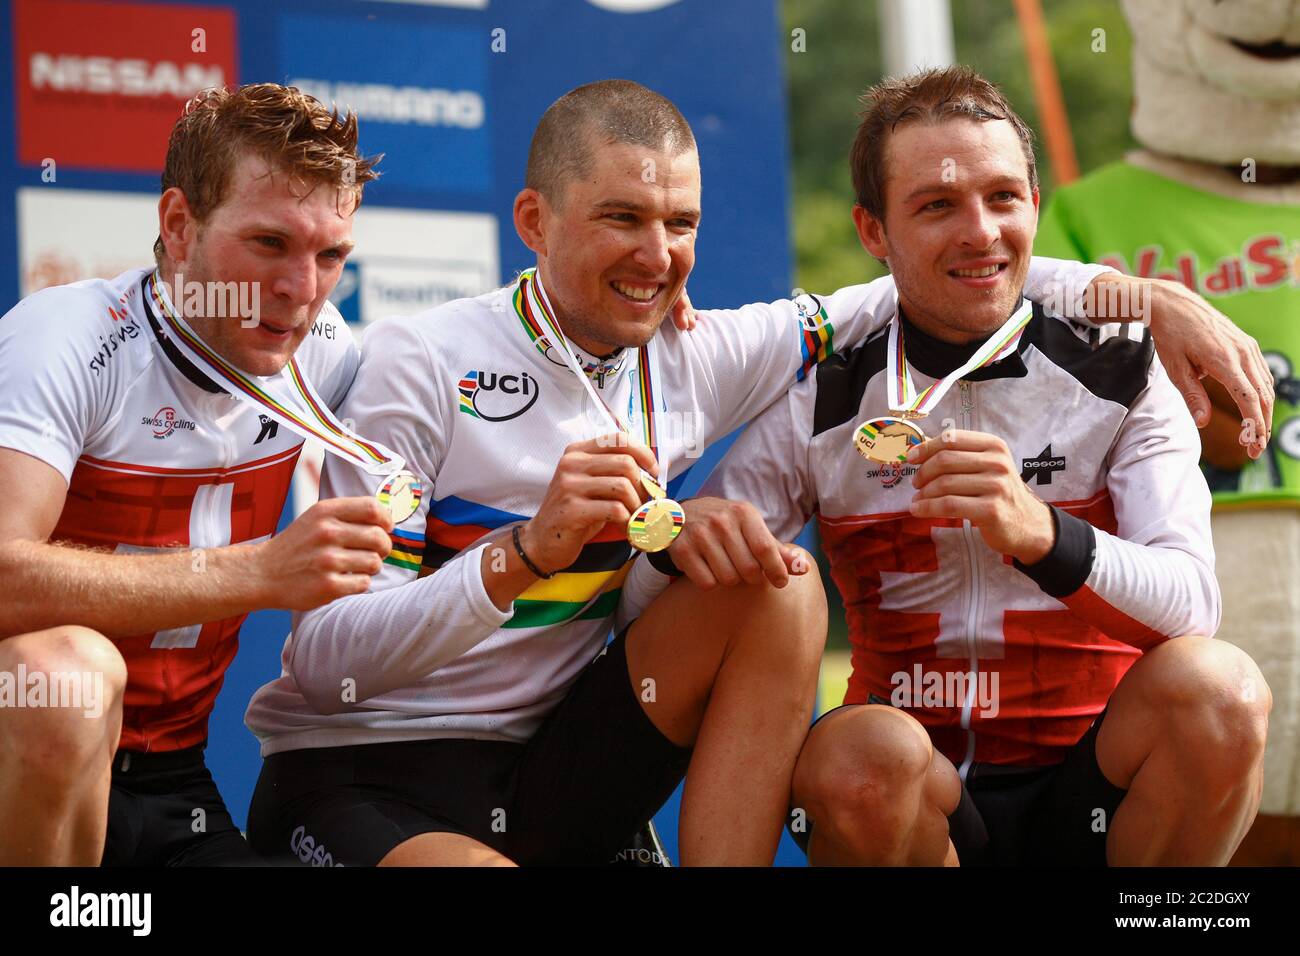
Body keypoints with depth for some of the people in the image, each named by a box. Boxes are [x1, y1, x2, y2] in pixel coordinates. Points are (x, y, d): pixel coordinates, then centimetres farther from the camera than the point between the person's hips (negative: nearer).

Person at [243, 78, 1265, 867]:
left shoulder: (689, 359, 4)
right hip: (359, 785, -6)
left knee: (778, 584, -13)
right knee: (467, 867, -40)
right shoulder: (421, 361, -12)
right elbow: (327, 659, -16)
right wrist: (528, 550, -30)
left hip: (542, 771, 6)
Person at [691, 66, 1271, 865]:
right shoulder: (823, 413, 2)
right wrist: (687, 536, -21)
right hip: (920, 796, 0)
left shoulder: (1121, 380, 1)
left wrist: (1043, 536, -32)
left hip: (1094, 785, 1)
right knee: (854, 758, -34)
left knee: (1217, 686, -29)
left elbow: (1193, 605, -12)